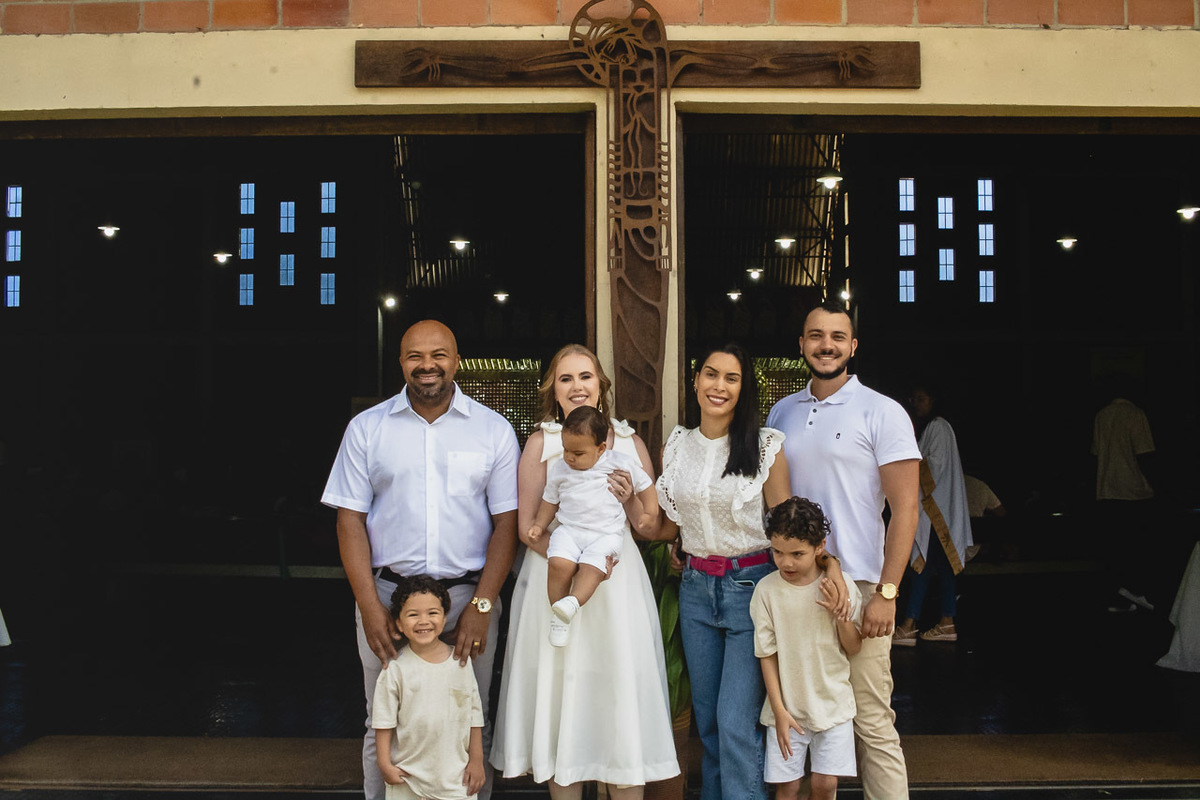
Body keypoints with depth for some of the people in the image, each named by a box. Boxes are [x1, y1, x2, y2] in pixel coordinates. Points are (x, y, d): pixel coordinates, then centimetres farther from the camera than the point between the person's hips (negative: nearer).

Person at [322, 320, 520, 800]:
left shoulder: (494, 430, 3)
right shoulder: (366, 428, 5)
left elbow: (506, 522, 1)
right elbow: (350, 520, 3)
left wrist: (481, 605, -8)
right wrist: (370, 607, -7)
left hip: (470, 595, 0)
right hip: (387, 593, 1)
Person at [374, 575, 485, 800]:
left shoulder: (460, 662, -2)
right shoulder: (396, 668, -7)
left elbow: (474, 715, 4)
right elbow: (384, 721, -2)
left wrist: (476, 760, 5)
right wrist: (384, 763, -5)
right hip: (407, 773, -1)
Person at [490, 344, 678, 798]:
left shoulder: (630, 443, 9)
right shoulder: (541, 443, 4)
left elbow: (653, 527, 11)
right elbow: (527, 526, -1)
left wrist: (629, 502, -11)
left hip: (619, 581, 1)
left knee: (622, 696, 1)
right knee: (561, 696, 2)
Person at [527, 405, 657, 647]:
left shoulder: (620, 464, 1)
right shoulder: (559, 470, 11)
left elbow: (645, 485, 12)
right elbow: (550, 500, 23)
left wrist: (649, 514, 7)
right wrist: (539, 525, 17)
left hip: (606, 534, -2)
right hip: (569, 529, 2)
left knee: (592, 565, -31)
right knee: (559, 563, -25)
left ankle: (572, 603, -43)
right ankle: (558, 617, -15)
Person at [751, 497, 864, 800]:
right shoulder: (767, 590, -10)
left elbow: (854, 648, -2)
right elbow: (767, 654, -5)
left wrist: (839, 611, -19)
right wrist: (779, 710, -6)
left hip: (832, 703, 1)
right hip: (787, 706, 0)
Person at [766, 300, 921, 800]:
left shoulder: (882, 413, -2)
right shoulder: (782, 412, 12)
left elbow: (905, 507, -6)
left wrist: (886, 593, -13)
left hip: (857, 589, -4)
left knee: (871, 722, -4)